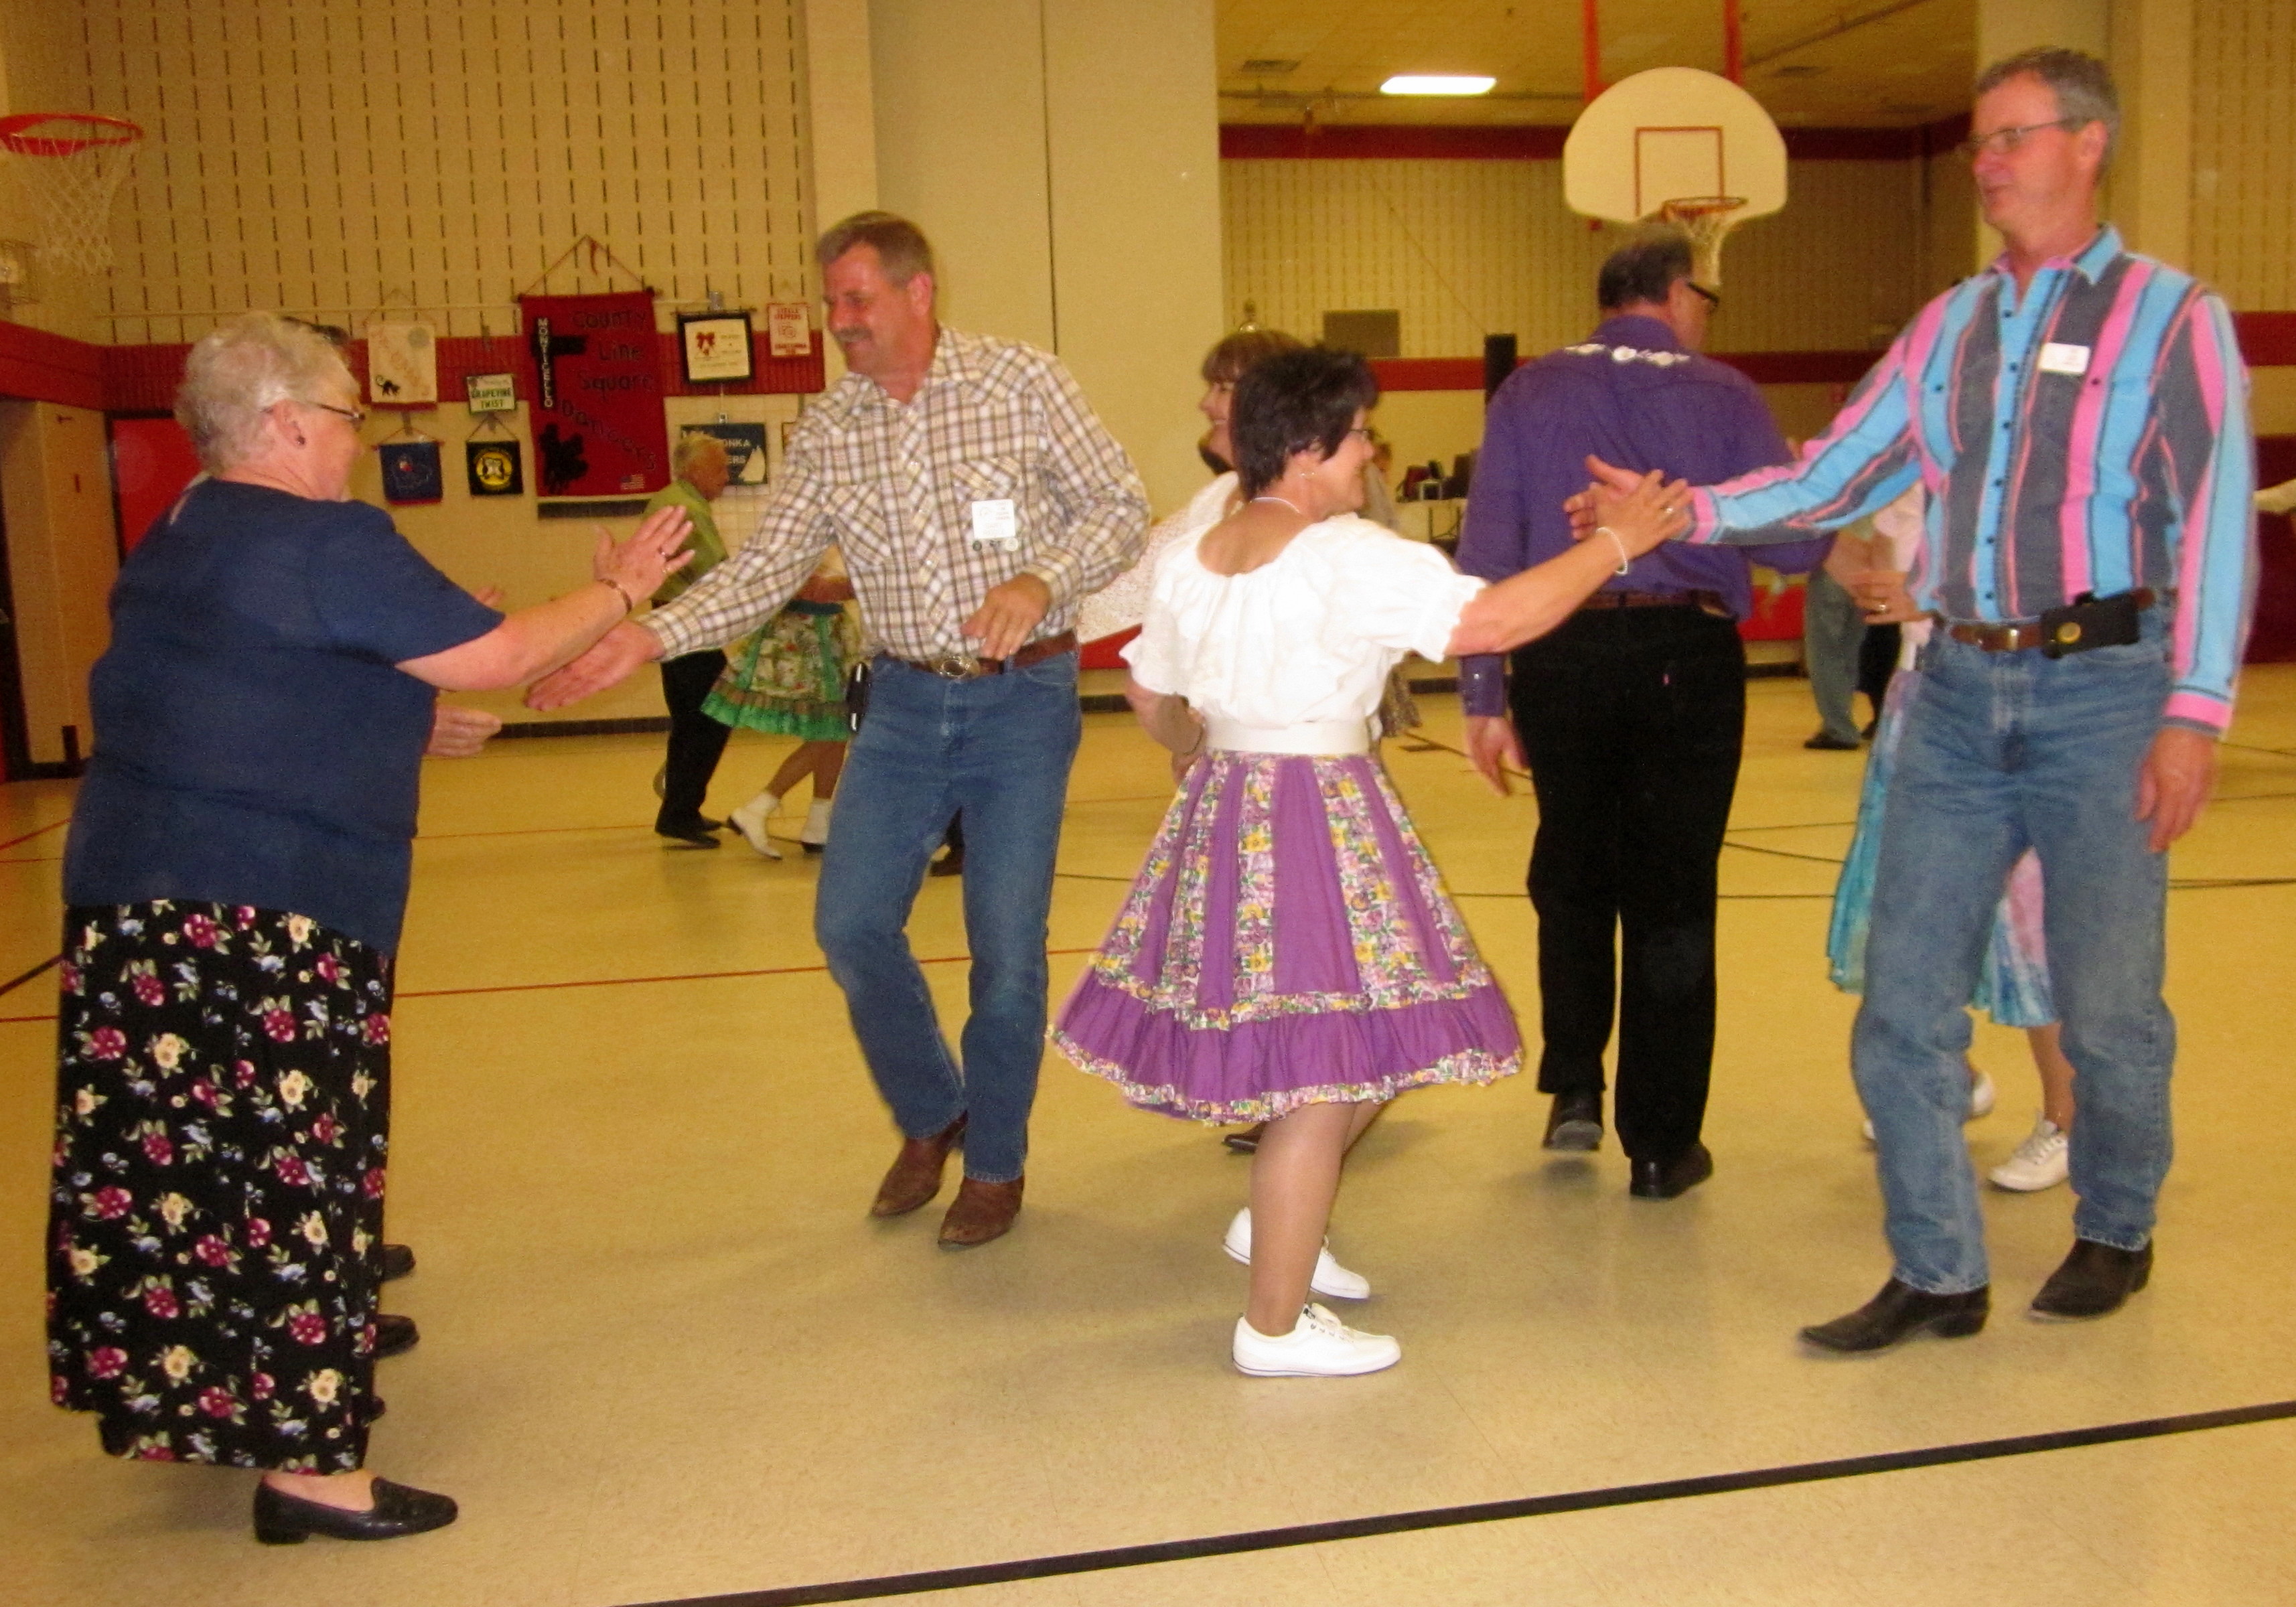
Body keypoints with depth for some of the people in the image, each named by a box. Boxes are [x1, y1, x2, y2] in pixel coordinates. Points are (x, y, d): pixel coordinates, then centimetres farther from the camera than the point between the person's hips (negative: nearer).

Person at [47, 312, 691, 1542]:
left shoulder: (179, 543, 17)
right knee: (290, 1175, -2)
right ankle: (304, 1459, 6)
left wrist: (407, 724, 27)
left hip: (129, 896, 9)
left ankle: (181, 1394, 36)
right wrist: (620, 587, 3)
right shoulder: (330, 543, -13)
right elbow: (500, 659, -11)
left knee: (173, 1161, 19)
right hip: (264, 918, -9)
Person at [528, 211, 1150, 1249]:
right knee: (851, 924, 1)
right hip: (905, 703, 4)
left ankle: (996, 1161, 22)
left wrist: (1040, 582, -22)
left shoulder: (1021, 382, -5)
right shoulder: (828, 431, 4)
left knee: (1007, 946, 0)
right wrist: (649, 636, -14)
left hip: (1021, 700, -4)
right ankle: (929, 1115, 27)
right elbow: (766, 567, 0)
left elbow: (1120, 507, -4)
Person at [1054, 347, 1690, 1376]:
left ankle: (1273, 1224, 31)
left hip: (1223, 816, 9)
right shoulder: (1352, 557, -15)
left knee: (1362, 1054, 22)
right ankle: (1275, 1327, 9)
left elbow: (1149, 692, 19)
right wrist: (1616, 544, -8)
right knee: (1329, 1077, 0)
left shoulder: (1191, 558, 9)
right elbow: (1494, 619, -20)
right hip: (1323, 826, -9)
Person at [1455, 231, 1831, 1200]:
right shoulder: (1721, 395, 2)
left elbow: (1486, 553, -1)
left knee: (1572, 876, 22)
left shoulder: (1529, 393, 7)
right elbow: (1794, 544, -5)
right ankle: (1662, 1145, 13)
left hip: (1560, 657, 2)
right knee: (1672, 895, 6)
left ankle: (1573, 1090, 21)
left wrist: (1482, 697, 1)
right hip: (1685, 657, -1)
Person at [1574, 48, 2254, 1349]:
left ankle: (2117, 1233, 32)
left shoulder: (2172, 318, -2)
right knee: (1905, 993, 3)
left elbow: (2217, 526, -8)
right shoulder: (1948, 328, 12)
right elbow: (1832, 479, 8)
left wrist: (2195, 714, -15)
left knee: (2107, 1000, 7)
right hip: (1961, 688, 4)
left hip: (2105, 686, -4)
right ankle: (1938, 1275, 15)